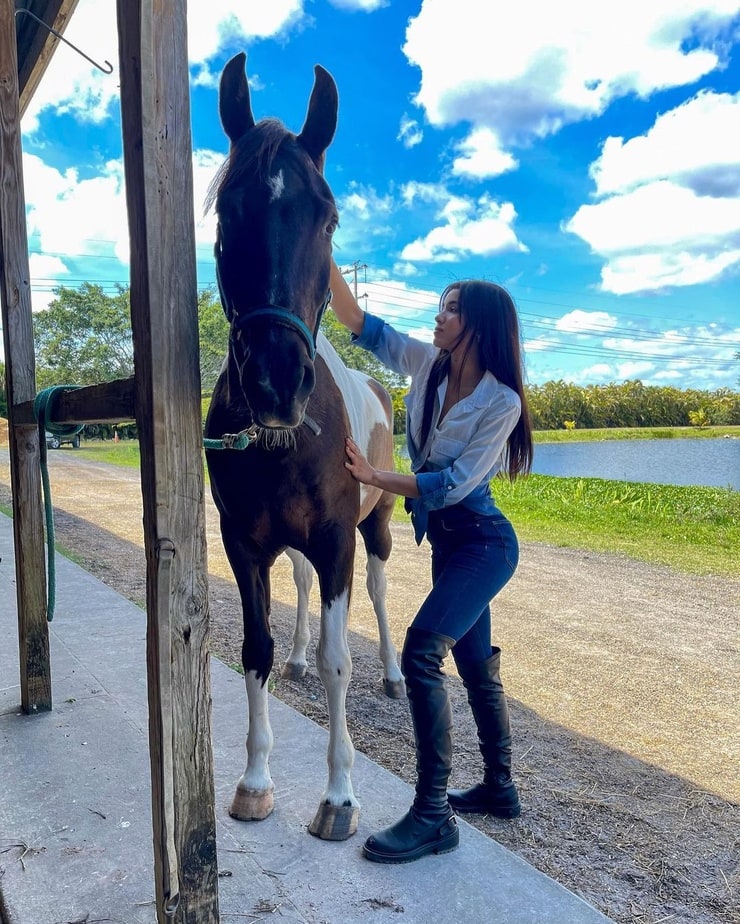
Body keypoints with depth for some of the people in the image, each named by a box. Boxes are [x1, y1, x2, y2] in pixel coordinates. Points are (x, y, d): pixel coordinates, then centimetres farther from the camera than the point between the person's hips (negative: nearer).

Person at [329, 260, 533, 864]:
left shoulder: (501, 401, -17)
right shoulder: (428, 365, 1)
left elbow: (453, 484, -22)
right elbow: (359, 323, 2)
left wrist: (374, 477, -28)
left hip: (482, 542, -8)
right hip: (446, 540, 8)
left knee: (421, 653, -17)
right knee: (475, 663, 16)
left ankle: (433, 816, -3)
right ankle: (500, 789, 34)